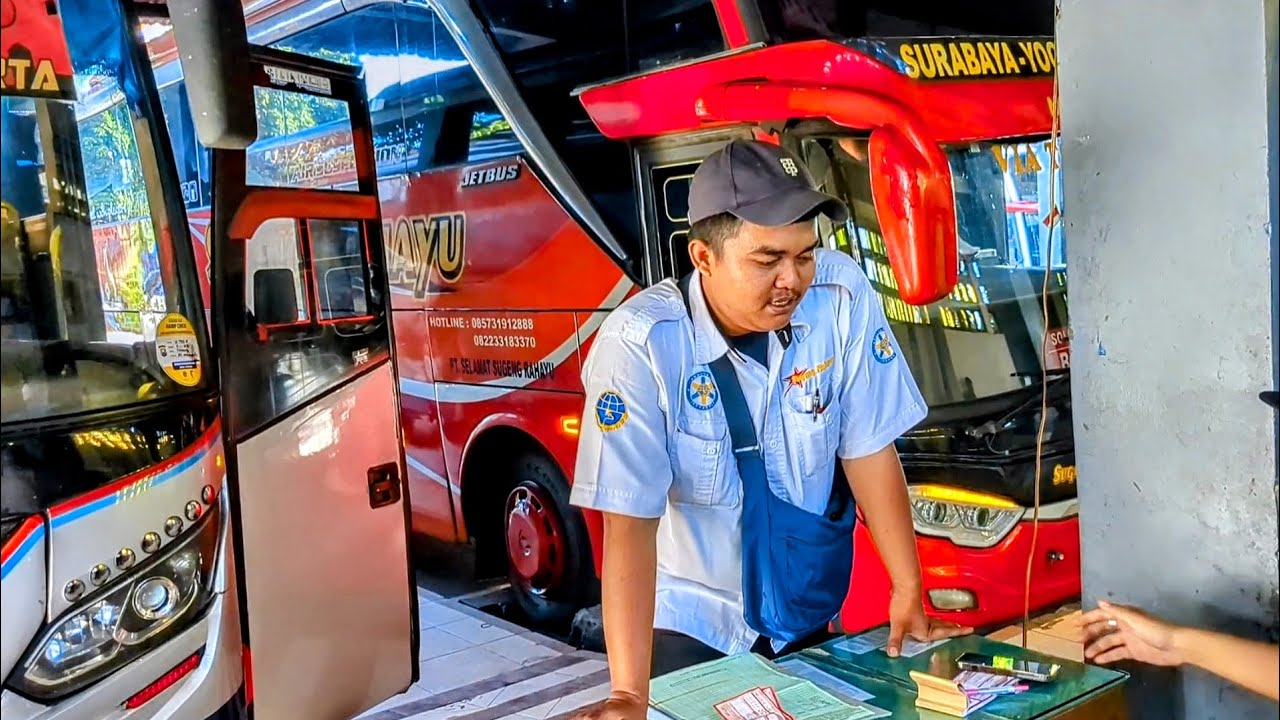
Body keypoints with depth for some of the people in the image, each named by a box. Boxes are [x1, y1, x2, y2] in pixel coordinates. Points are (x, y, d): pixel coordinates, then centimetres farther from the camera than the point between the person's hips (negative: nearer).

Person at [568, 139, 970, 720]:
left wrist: (907, 593, -10)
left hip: (810, 615, 3)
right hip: (689, 626, -3)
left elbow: (868, 450, -10)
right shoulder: (640, 344, -27)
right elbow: (629, 523, -27)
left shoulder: (843, 297, -18)